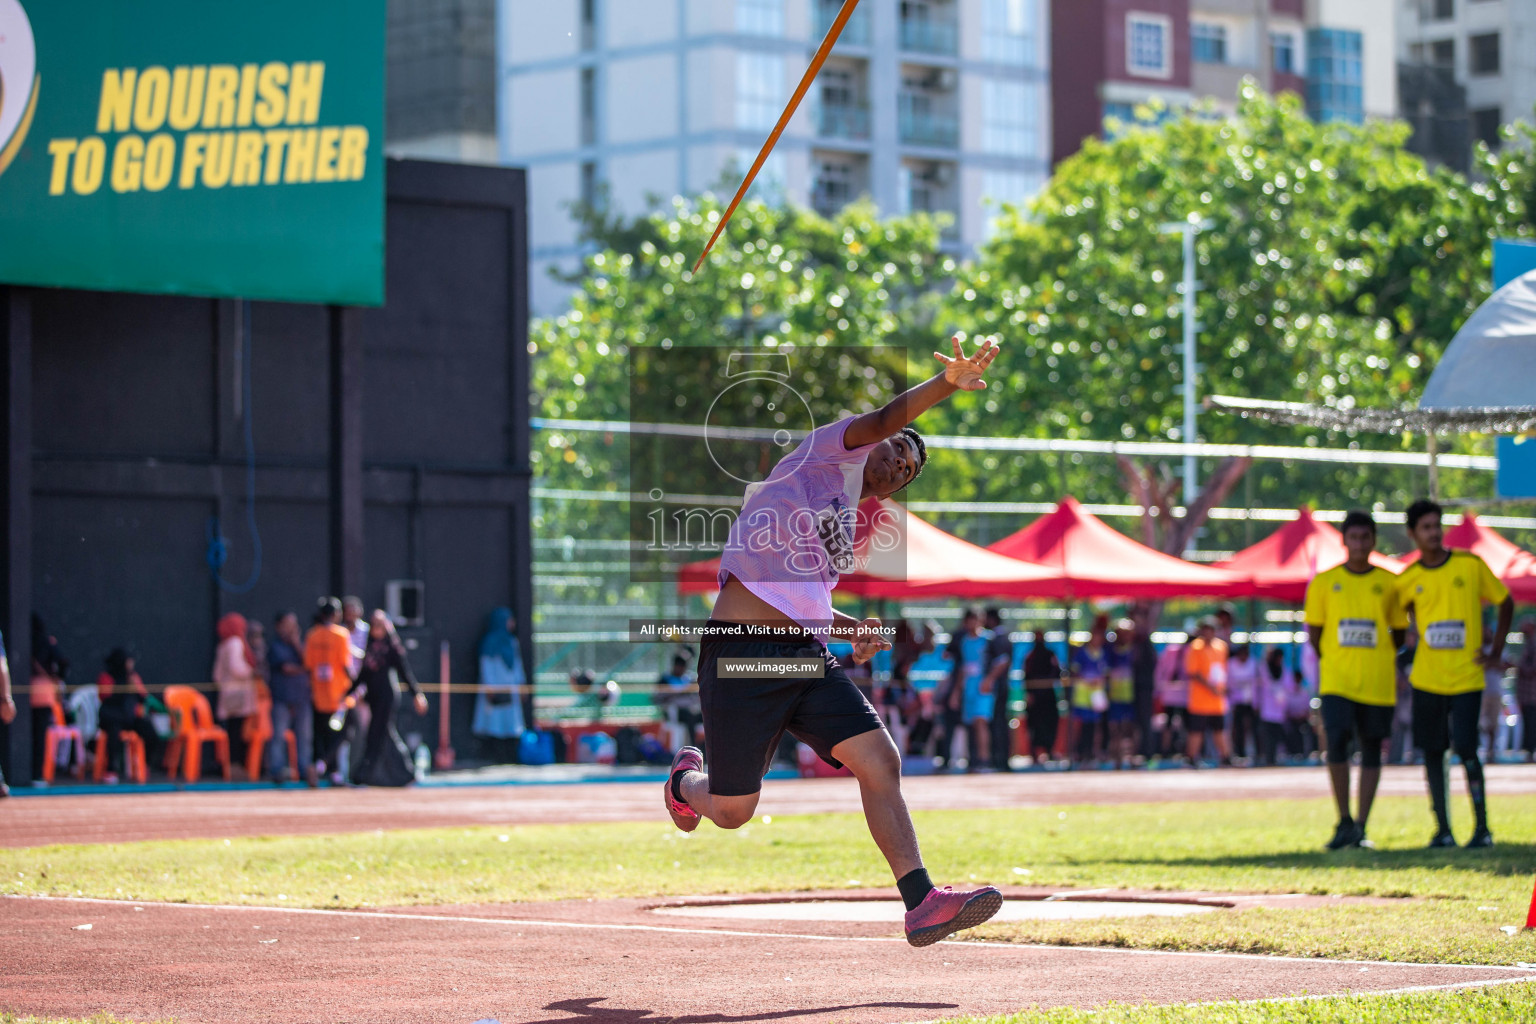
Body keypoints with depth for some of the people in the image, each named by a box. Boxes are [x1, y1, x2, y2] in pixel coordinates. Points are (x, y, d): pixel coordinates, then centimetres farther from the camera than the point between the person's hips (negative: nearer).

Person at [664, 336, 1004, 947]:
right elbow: (885, 418, -16)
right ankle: (687, 779, 41)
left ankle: (921, 903, -17)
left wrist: (852, 629, 14)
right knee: (732, 812, 3)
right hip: (741, 655, -8)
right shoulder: (829, 455, 3)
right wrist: (946, 385, -31)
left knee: (880, 762, -13)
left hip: (809, 661, 8)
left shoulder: (848, 522, 24)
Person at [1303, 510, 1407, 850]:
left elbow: (1399, 633, 13)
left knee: (1371, 749, 2)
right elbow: (1313, 633, 11)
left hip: (1378, 682, 1)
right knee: (1337, 743, -13)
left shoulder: (1389, 583, 5)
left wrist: (1375, 657, 6)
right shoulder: (1324, 582, 4)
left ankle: (1360, 826, 8)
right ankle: (1344, 822, -2)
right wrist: (1333, 660, 9)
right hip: (1336, 680, -1)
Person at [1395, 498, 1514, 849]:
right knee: (1432, 751, 3)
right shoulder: (1407, 580, 2)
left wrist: (1496, 650, 2)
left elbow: (1505, 603, 8)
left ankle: (1482, 828, -2)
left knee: (1466, 750, -10)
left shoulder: (1471, 565, -3)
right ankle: (1443, 830, 9)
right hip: (1427, 678, 3)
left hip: (1466, 676, -3)